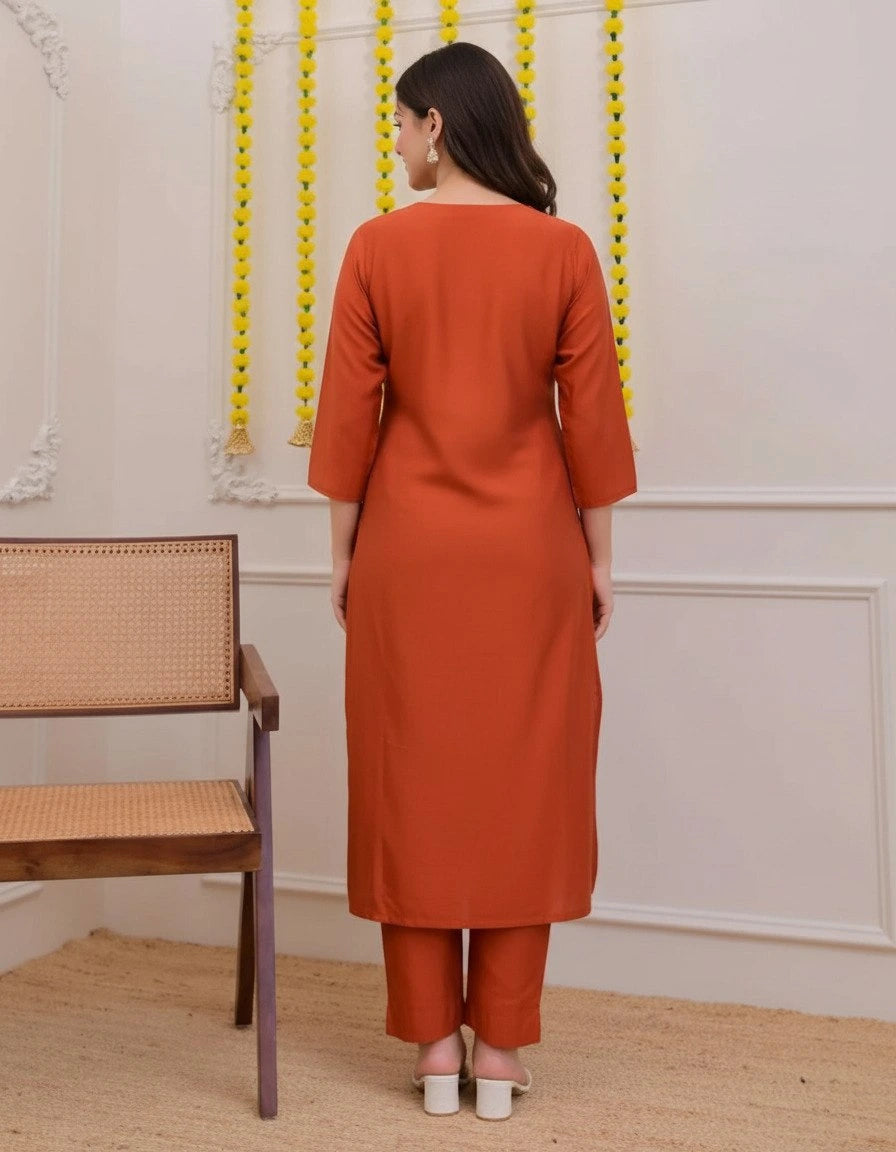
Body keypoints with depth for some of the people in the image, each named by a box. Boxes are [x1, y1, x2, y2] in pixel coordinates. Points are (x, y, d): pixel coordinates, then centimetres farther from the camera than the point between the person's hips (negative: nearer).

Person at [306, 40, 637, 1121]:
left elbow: (348, 410, -2)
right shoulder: (563, 248, -1)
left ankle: (433, 1042, 17)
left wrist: (343, 548, 7)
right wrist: (598, 554, 6)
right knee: (522, 781, 7)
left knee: (414, 779, 9)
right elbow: (593, 415, -2)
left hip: (409, 544, 0)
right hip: (529, 547, 1)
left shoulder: (378, 245, -2)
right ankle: (501, 1047, 16)